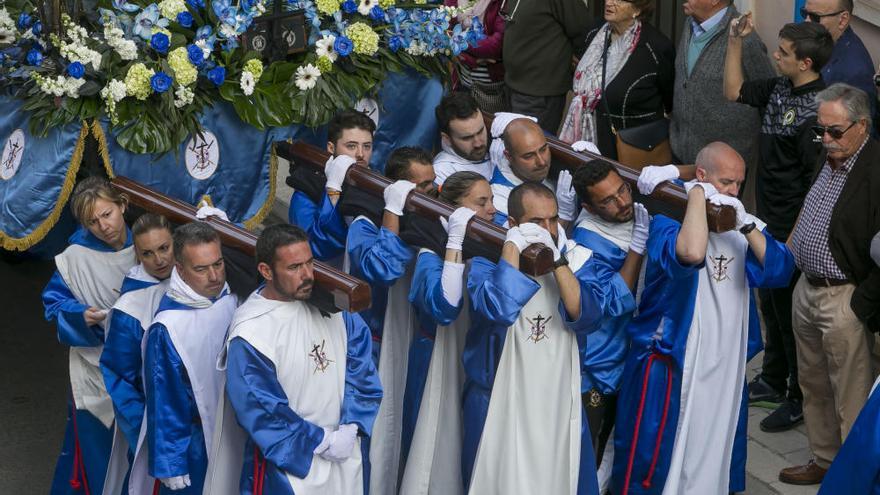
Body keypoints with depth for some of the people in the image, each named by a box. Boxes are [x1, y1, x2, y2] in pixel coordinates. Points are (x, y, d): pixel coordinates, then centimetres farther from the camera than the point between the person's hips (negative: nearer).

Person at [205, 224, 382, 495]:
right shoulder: (250, 334, -19)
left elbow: (360, 366, 0)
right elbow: (262, 411, -18)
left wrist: (351, 427, -11)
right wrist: (322, 442, -14)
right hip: (289, 460, -5)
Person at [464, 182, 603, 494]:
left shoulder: (574, 260, 3)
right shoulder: (487, 263, -7)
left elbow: (587, 317, -13)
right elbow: (500, 311, -29)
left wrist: (557, 260, -19)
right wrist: (513, 244, -21)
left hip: (559, 404, 3)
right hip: (500, 406, -3)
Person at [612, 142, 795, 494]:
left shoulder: (743, 227, 6)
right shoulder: (667, 221, -12)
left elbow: (781, 271, -7)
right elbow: (691, 254, -36)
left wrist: (746, 225, -18)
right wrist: (698, 193, -23)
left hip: (726, 367, 6)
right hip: (668, 364, -6)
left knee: (717, 457, 17)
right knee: (652, 459, 0)